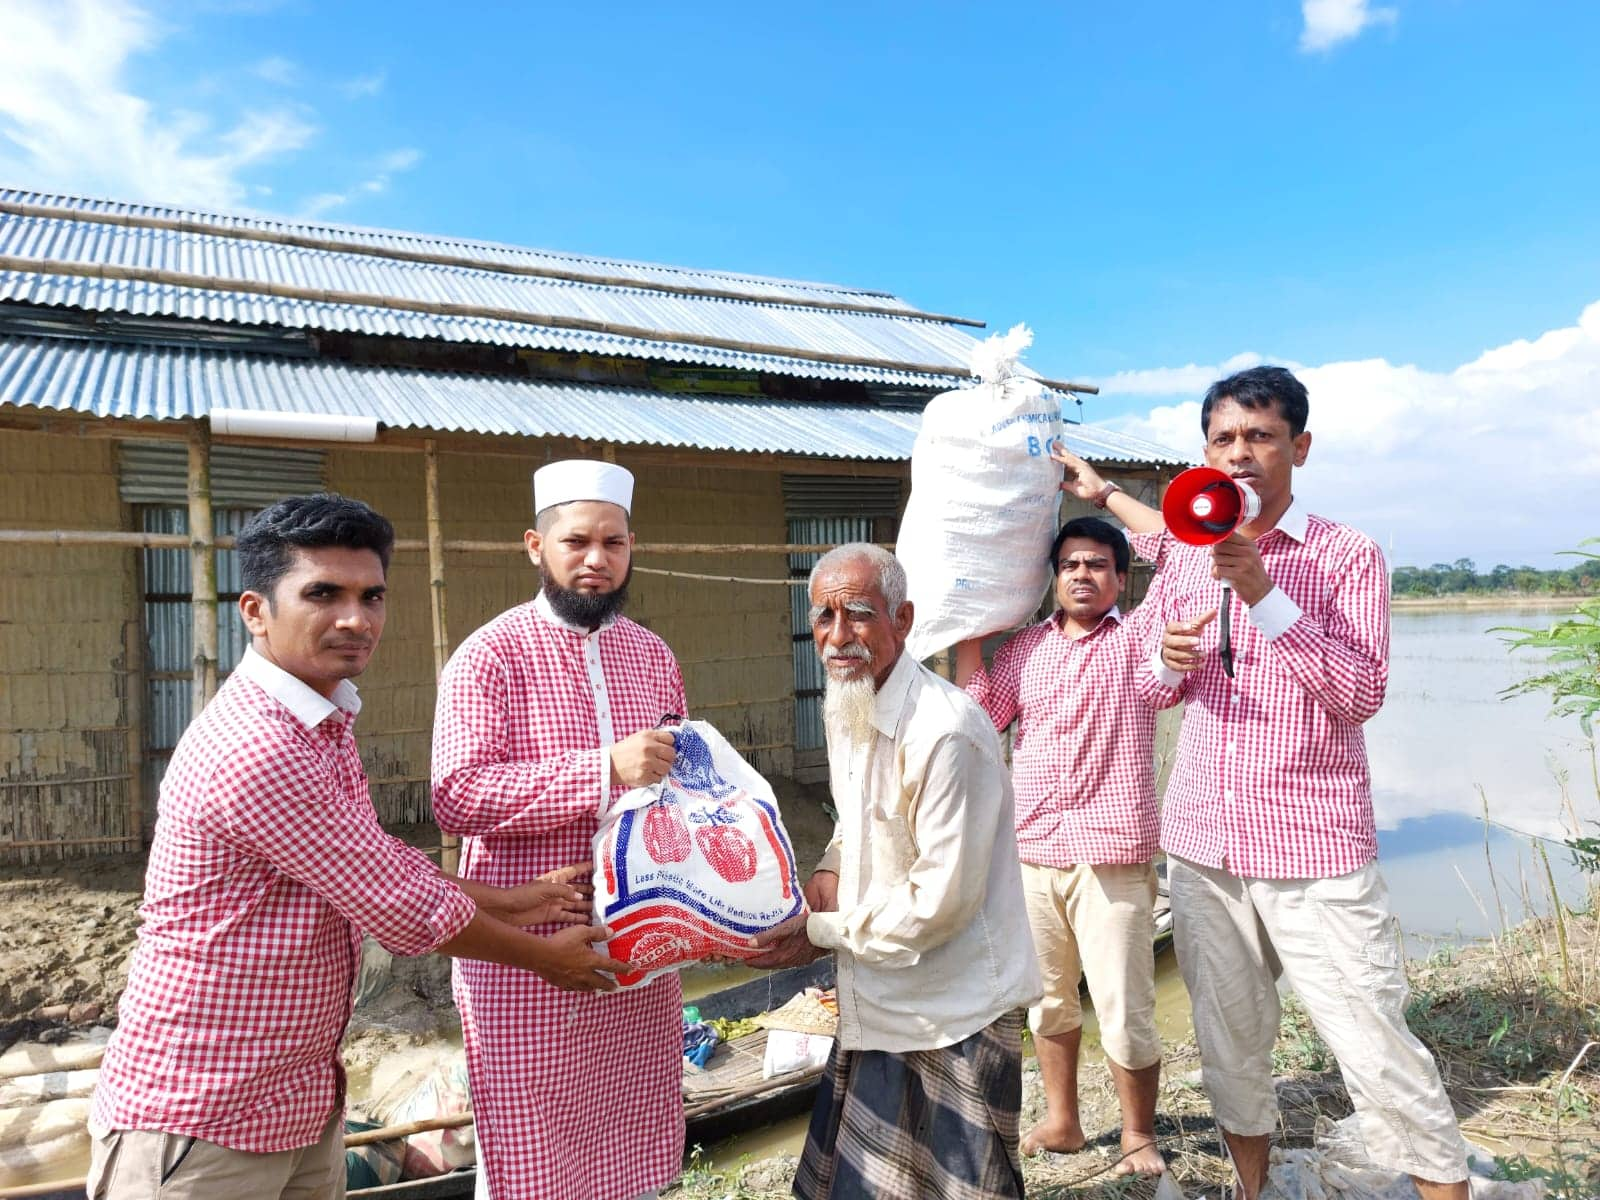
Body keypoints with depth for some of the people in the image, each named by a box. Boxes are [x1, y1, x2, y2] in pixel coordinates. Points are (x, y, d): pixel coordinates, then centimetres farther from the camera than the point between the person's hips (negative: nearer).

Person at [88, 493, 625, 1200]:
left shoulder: (324, 723, 5)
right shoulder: (258, 752, -27)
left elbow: (380, 862, 12)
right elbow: (406, 913, -21)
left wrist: (509, 903, 7)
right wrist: (545, 956, -8)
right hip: (200, 1131, -9)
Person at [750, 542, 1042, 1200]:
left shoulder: (946, 732, -27)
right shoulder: (845, 707, 1)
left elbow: (942, 899, -24)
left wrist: (823, 932, -14)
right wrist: (831, 867, -2)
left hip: (950, 1013, -8)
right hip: (877, 1000, 8)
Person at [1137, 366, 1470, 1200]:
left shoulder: (1348, 556, -4)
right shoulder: (1182, 557, 8)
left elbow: (1362, 694, -14)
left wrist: (1265, 598, -23)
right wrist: (1168, 661, -9)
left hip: (1314, 849, -4)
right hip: (1201, 841, 4)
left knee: (1377, 1051, -2)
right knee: (1228, 1040, 15)